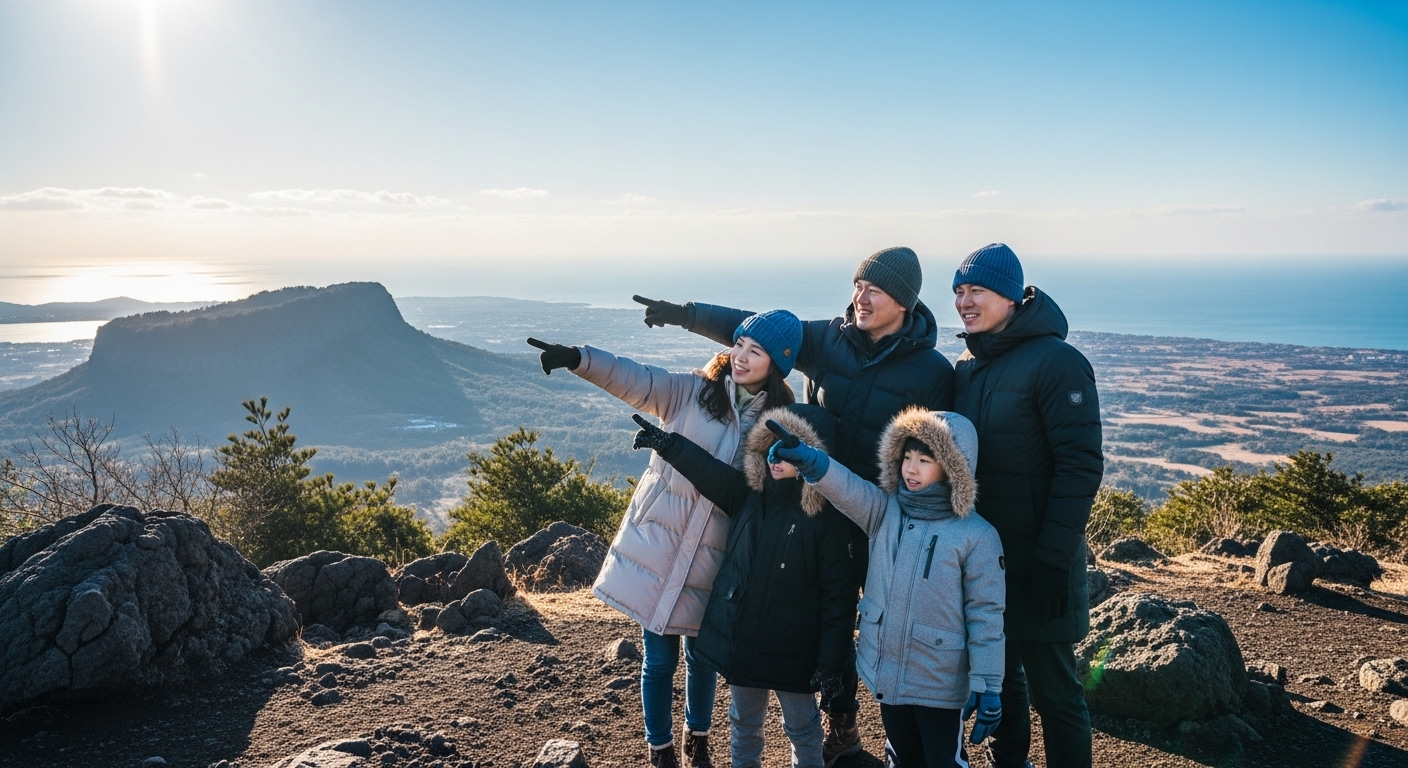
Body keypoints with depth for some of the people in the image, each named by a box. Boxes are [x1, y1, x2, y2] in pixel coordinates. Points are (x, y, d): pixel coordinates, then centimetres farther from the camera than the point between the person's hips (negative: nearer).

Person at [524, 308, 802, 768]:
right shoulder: (691, 392, -5)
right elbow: (634, 379, -18)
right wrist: (577, 358, -33)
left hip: (712, 558, 1)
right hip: (657, 543, -1)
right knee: (660, 659, 8)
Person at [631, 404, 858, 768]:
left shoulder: (826, 518, -16)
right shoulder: (748, 495, -1)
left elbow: (838, 597, -14)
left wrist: (831, 662, -14)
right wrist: (668, 444, -28)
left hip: (791, 651, -4)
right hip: (737, 640, 5)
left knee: (801, 726, 17)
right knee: (744, 722, 23)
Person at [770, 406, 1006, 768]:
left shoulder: (977, 536, -13)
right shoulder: (885, 511, -1)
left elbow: (985, 616, -12)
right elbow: (848, 489, -20)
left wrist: (988, 686, -11)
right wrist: (809, 461, -39)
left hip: (940, 683, -4)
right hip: (886, 673, 5)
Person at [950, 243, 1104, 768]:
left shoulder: (1055, 361, -14)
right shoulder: (966, 367, 8)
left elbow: (1081, 466, -18)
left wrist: (1054, 559, -22)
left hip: (1034, 562, -7)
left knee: (1053, 691, 5)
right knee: (999, 677, 19)